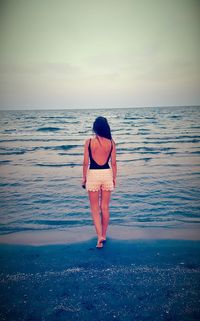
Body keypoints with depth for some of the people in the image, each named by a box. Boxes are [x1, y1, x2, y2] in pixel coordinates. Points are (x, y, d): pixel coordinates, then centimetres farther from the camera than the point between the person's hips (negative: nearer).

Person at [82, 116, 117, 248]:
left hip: (93, 175, -2)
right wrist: (114, 178, 12)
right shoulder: (111, 142, -3)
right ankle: (104, 235, 28)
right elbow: (113, 163, 1)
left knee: (95, 208, 10)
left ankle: (100, 236, 1)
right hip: (107, 174, 2)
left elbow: (86, 163, -5)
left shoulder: (89, 142, -8)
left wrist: (84, 178, 6)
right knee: (105, 207, 15)